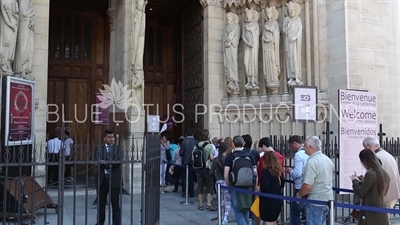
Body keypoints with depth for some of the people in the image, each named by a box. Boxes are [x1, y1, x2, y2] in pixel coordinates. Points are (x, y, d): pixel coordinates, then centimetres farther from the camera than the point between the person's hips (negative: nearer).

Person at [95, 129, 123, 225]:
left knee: (115, 204, 2)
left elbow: (119, 161, -12)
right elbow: (99, 161, -10)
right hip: (102, 179, 2)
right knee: (101, 203, 13)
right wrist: (111, 163, -21)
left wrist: (105, 162, -18)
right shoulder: (100, 149, 5)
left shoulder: (118, 148, 2)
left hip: (114, 179, -2)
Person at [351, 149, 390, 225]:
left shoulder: (370, 174, -18)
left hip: (371, 214, -8)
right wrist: (364, 181, 16)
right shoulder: (384, 174, 6)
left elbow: (360, 193, -14)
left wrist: (355, 180, 1)